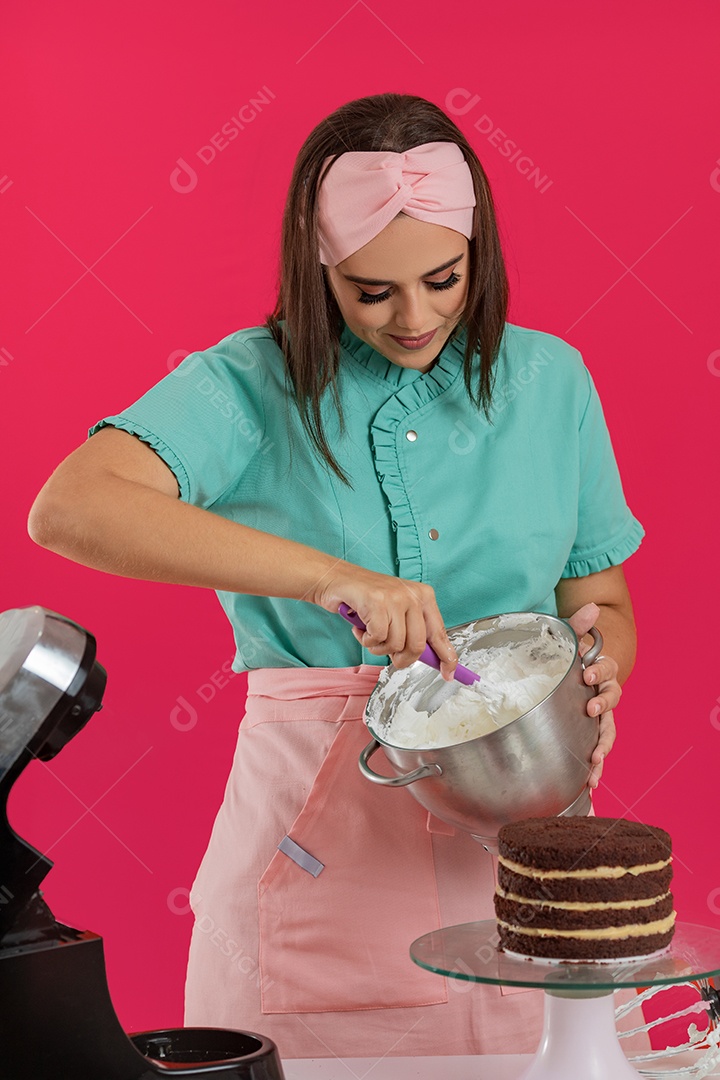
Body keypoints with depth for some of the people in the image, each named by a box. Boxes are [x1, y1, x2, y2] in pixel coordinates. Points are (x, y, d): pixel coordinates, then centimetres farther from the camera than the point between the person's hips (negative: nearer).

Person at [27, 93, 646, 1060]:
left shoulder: (548, 380, 6)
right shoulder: (249, 385, -4)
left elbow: (600, 604, 14)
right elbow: (68, 509, -22)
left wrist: (595, 676, -10)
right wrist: (324, 573, -29)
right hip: (314, 827, -2)